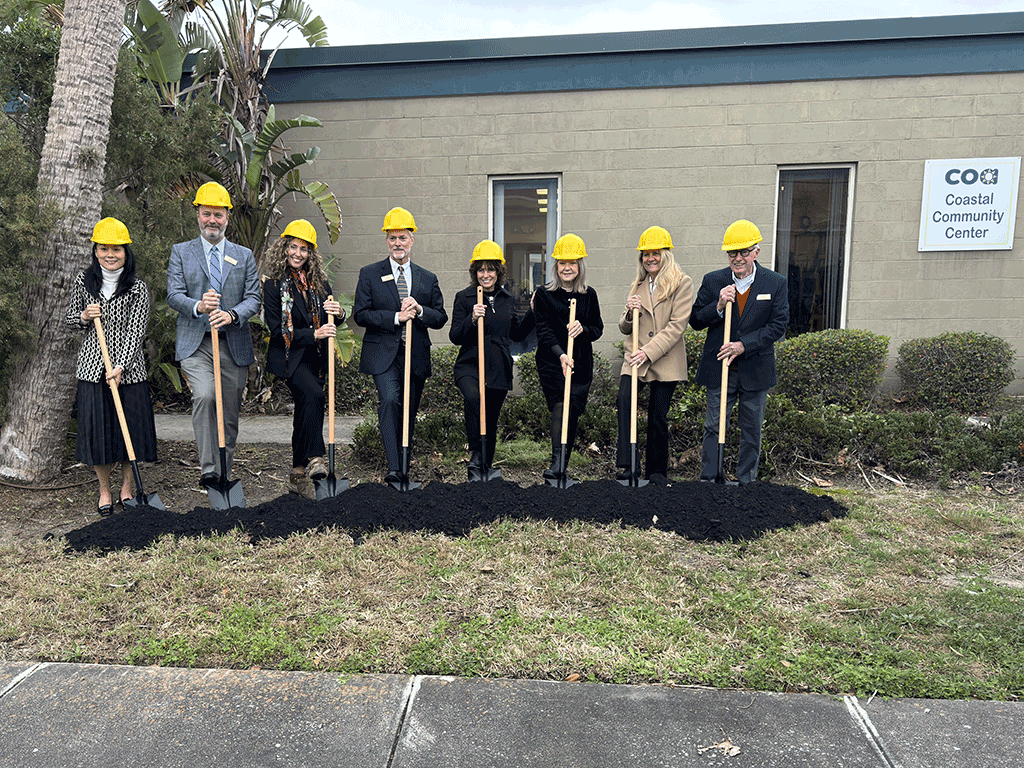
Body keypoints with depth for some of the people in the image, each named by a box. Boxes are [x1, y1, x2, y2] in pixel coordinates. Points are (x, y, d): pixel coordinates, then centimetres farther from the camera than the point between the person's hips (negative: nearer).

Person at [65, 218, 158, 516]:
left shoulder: (137, 288, -4)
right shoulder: (83, 282, 5)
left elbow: (136, 332, -9)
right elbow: (69, 318, 16)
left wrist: (120, 367, -18)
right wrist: (83, 316, -8)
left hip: (128, 370, -2)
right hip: (92, 368, 2)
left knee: (130, 427, 4)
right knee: (96, 429, 6)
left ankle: (127, 489, 22)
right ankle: (104, 491, 23)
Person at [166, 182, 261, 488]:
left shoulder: (244, 256, 13)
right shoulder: (181, 252, 10)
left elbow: (254, 299, 4)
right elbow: (173, 295, -1)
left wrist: (231, 315, -17)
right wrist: (198, 306, -23)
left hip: (234, 345, 2)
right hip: (195, 344, -2)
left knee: (230, 413, 6)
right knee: (204, 396, -26)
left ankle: (225, 476, 20)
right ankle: (209, 469, -19)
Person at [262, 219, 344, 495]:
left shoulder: (319, 282, 8)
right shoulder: (273, 286, -4)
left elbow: (334, 321, 10)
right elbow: (277, 330, -10)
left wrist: (338, 313, -15)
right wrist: (313, 334, -21)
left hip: (316, 358, 5)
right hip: (289, 358, -5)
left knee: (304, 411, 9)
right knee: (314, 396, -29)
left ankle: (298, 472, 20)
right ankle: (314, 459, -22)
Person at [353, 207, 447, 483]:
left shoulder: (428, 279, 12)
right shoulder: (370, 274, 5)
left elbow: (440, 317, 10)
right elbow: (361, 314, -2)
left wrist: (419, 310, -10)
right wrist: (395, 317, -14)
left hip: (417, 355, 3)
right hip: (383, 353, -3)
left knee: (409, 412, 8)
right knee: (389, 401, -22)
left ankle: (403, 466, 23)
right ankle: (393, 468, -22)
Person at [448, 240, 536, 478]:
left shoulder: (507, 299, 10)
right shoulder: (464, 297, -1)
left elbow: (517, 334, 19)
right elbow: (455, 337, -6)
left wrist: (533, 313, 8)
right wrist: (472, 319, -22)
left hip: (499, 369, 4)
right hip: (470, 365, -3)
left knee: (491, 421, 10)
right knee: (473, 397, -35)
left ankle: (485, 468, 28)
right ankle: (475, 451, -16)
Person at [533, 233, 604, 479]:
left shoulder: (589, 295, 10)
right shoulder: (544, 295, 2)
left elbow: (598, 329, 11)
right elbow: (543, 332, -7)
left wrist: (583, 329, -13)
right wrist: (560, 354, -23)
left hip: (581, 364, 3)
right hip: (551, 363, -2)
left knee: (572, 412, 3)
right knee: (561, 404, -20)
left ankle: (561, 467, 14)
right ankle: (558, 462, -24)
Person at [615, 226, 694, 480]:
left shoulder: (682, 283, 1)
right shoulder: (637, 285, 16)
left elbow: (677, 325, -9)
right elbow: (625, 329, 19)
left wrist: (649, 352, -18)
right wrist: (629, 313, -4)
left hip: (666, 361, -3)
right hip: (635, 358, 3)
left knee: (658, 417, 1)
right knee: (624, 398, -23)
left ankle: (657, 474, 17)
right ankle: (626, 464, -22)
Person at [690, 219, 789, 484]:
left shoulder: (776, 283, -2)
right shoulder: (712, 281, 1)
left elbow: (778, 325, -6)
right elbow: (695, 321, 2)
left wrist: (744, 345, -16)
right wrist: (718, 306, -16)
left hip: (756, 371, 0)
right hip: (719, 369, 0)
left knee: (751, 430, 11)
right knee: (713, 427, 4)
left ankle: (746, 484, 24)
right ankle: (708, 482, 14)